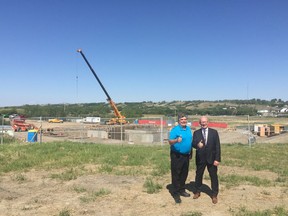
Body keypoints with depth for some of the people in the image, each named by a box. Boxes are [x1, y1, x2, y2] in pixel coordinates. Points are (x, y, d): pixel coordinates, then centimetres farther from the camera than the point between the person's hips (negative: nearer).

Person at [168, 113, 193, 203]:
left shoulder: (189, 129, 8)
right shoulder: (175, 129, -12)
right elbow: (170, 141, -20)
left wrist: (190, 153, 17)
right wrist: (176, 140, -40)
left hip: (186, 155, 7)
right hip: (176, 155, -6)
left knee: (184, 174, 15)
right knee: (176, 174, 0)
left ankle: (182, 190, 30)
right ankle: (176, 193, 10)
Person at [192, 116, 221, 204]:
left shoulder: (214, 132, -2)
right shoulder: (196, 133, 2)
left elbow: (217, 146, -4)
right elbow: (193, 144, -7)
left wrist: (217, 159, -10)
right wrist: (197, 144, -32)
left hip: (211, 158, -1)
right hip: (200, 158, 1)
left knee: (214, 176, 5)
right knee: (198, 175, 13)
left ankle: (214, 195, 19)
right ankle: (197, 191, 31)